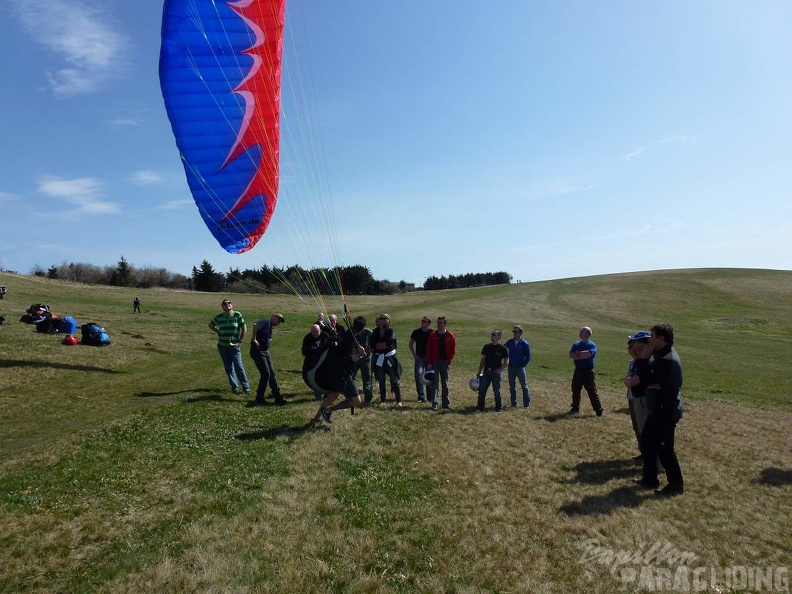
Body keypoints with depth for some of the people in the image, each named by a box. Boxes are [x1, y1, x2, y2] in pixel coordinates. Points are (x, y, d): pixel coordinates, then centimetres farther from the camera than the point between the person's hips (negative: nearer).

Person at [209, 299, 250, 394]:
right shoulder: (219, 317, 1)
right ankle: (234, 386, 20)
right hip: (222, 346, 3)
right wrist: (218, 332, 6)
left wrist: (240, 340, -3)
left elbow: (244, 329, -1)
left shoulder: (237, 315, -6)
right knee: (228, 367, 9)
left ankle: (246, 387, 1)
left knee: (238, 366, -7)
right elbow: (210, 325, 19)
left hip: (234, 346, -3)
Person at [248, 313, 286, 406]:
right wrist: (254, 339, -24)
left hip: (265, 351, 9)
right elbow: (255, 325, -28)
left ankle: (277, 397, 14)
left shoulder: (270, 326, 18)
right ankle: (259, 399, 2)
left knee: (272, 373, 8)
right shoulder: (266, 321, -9)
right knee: (265, 374, -10)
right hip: (257, 351, -9)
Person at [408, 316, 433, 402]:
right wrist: (414, 355, 2)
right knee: (418, 376, -10)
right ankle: (421, 396, -3)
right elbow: (410, 344, 11)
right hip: (419, 357, 1)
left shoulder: (432, 333, -4)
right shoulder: (416, 332, 0)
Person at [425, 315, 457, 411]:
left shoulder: (450, 336, 0)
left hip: (445, 362, 1)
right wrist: (429, 362, -6)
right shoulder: (432, 335, -1)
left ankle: (446, 403, 19)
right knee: (434, 383, -2)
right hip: (434, 362, -1)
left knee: (445, 384, 10)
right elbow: (428, 349, 0)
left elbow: (453, 350, 4)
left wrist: (449, 360, -7)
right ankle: (434, 404, 0)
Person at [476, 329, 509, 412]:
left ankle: (499, 407, 17)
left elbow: (506, 361, -3)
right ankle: (480, 406, 14)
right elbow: (483, 359, 12)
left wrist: (500, 369, -16)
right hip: (486, 371, 4)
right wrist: (479, 371, 9)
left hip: (496, 372, -4)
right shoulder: (487, 346, 6)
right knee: (482, 389, 3)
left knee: (497, 391, 3)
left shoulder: (503, 348, -6)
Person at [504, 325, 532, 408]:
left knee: (524, 386, 3)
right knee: (512, 386, 10)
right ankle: (514, 403, 20)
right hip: (511, 367, 4)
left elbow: (528, 357, -5)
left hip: (520, 368, -4)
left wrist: (522, 365, -9)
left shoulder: (524, 343, -8)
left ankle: (526, 404, 11)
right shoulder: (510, 341, 2)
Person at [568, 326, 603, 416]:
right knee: (575, 390, 13)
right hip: (578, 371, 6)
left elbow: (587, 354, -24)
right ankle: (575, 407, 26)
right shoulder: (576, 344, 11)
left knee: (592, 391, -4)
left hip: (588, 371, -6)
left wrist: (577, 353, -8)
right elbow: (571, 355, -1)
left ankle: (598, 410, 4)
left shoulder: (592, 345, -6)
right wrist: (582, 356, -14)